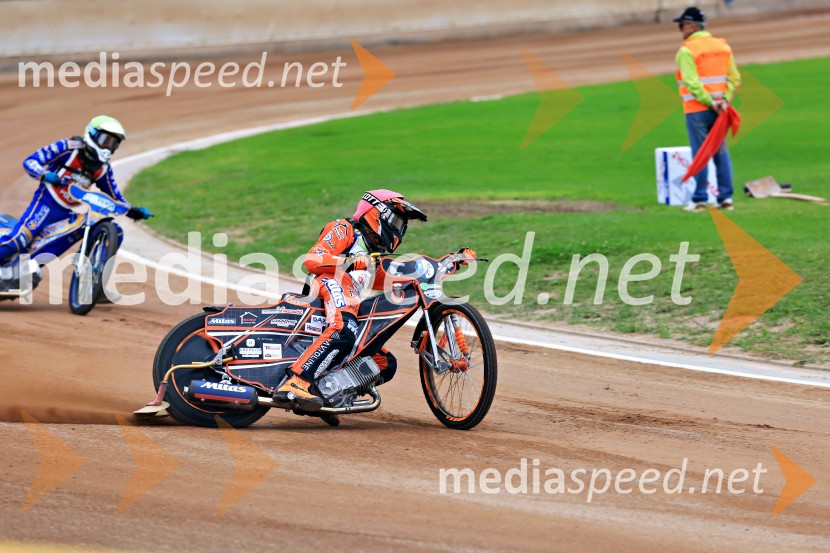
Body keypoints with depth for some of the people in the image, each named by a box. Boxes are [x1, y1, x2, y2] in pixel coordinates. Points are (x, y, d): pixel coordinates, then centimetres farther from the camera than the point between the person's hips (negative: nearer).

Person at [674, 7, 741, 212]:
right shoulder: (723, 46, 11)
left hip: (697, 110, -6)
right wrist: (725, 100, -2)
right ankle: (726, 198, 9)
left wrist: (710, 102, -15)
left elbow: (692, 82, -18)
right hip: (719, 109, 6)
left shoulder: (687, 50, -9)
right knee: (721, 152, 10)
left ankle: (699, 200, 0)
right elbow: (734, 78, 6)